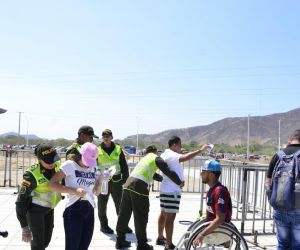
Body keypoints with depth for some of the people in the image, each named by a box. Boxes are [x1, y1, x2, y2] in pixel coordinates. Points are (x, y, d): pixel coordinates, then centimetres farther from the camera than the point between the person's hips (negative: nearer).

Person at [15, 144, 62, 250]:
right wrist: (24, 226, -21)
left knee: (46, 240, 15)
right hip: (34, 209, -6)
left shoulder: (56, 165, -13)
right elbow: (21, 201, -21)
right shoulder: (33, 175, -28)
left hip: (48, 208, 6)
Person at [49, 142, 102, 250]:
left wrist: (100, 181, -5)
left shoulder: (94, 169, 9)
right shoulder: (69, 165, -6)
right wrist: (74, 191, -19)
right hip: (73, 210, -5)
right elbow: (52, 184, -12)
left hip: (89, 210, 5)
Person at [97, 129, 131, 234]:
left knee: (120, 204, 8)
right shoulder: (97, 150, 0)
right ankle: (103, 225, 21)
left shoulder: (118, 149, 5)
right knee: (102, 205, 7)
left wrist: (125, 178, 2)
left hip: (116, 181, 2)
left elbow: (124, 165, 9)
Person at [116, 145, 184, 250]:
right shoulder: (156, 158, 5)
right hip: (139, 187, -8)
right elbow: (169, 172, -3)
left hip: (128, 183, 8)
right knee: (141, 217, 3)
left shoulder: (144, 158, 28)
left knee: (124, 214, 15)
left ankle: (120, 240, 26)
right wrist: (179, 183, 10)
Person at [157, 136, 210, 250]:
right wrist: (201, 150, -32)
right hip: (172, 190, -11)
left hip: (165, 189, 11)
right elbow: (185, 157, -34)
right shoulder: (172, 155, -18)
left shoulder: (165, 154, 14)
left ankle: (160, 238, 30)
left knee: (163, 214, 18)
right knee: (170, 216, -9)